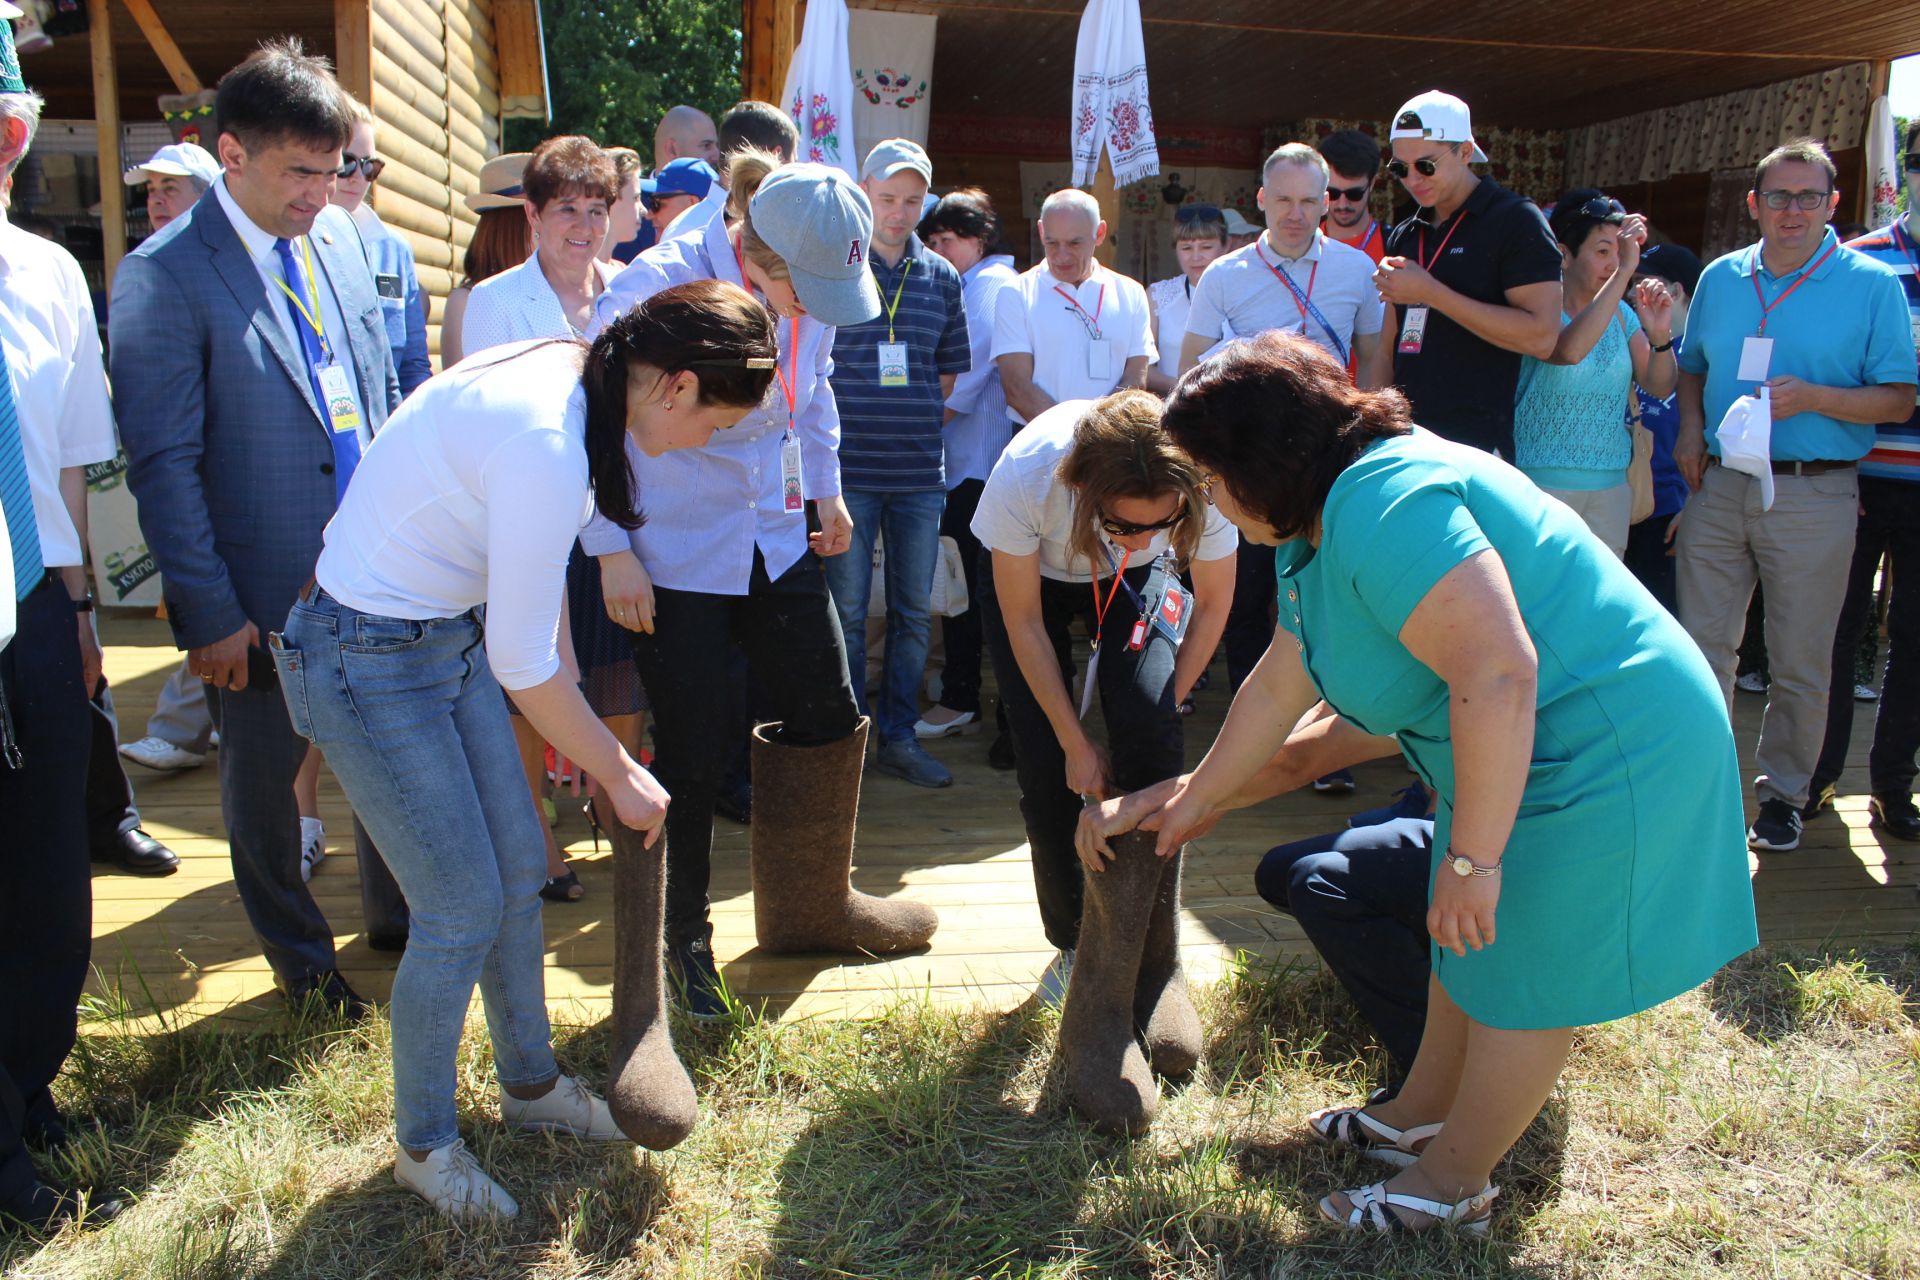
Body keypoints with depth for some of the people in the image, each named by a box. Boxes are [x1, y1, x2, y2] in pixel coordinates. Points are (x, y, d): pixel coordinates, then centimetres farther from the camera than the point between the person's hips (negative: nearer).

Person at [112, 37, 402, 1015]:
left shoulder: (339, 236, 5)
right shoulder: (163, 277, -13)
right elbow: (162, 465, -13)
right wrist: (209, 614, -13)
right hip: (265, 594, -4)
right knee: (262, 778, 13)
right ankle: (301, 961, 34)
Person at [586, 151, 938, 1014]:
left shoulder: (814, 287, -3)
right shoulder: (659, 286, -21)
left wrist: (826, 490, 17)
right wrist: (613, 553, -17)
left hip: (780, 540, 6)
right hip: (675, 557, -6)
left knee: (827, 718, 10)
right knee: (692, 750, 1)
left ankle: (811, 908, 32)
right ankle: (683, 938, 24)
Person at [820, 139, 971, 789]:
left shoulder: (942, 276, 11)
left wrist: (915, 417, 6)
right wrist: (850, 418, -2)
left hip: (920, 473, 4)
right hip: (848, 471, -3)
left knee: (915, 611, 8)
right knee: (847, 611, 2)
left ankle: (899, 736, 21)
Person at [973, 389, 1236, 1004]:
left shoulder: (1201, 489, -36)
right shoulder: (1024, 476, -40)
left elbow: (1212, 605, -14)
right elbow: (1024, 625, -23)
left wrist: (1159, 717, -18)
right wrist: (1077, 744, -20)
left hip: (1138, 581, 1)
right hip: (1030, 574, 0)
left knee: (1148, 729, -24)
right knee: (1045, 765, -10)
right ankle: (1075, 942, 13)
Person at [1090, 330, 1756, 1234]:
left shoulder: (1384, 505, -27)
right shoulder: (1320, 528, 8)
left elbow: (1499, 675, -34)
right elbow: (1278, 688, 17)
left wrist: (1474, 857, -29)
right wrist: (1197, 797, 25)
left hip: (1605, 760, -10)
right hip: (1539, 754, 10)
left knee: (1519, 980, 5)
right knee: (1467, 948, 21)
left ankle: (1451, 1185, 24)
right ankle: (1419, 1116, 41)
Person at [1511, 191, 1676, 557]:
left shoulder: (1622, 314, 9)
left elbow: (1660, 388, 8)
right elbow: (1568, 350, -30)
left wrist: (1660, 336, -12)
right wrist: (1623, 273, -31)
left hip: (1611, 486, 6)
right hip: (1541, 483, -6)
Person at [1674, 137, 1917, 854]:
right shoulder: (1720, 278, 10)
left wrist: (1811, 397, -18)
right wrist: (1691, 431, 4)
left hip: (1814, 493, -3)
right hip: (1719, 485, 3)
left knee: (1800, 661, 5)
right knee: (1701, 645, 5)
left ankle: (1783, 794, 19)